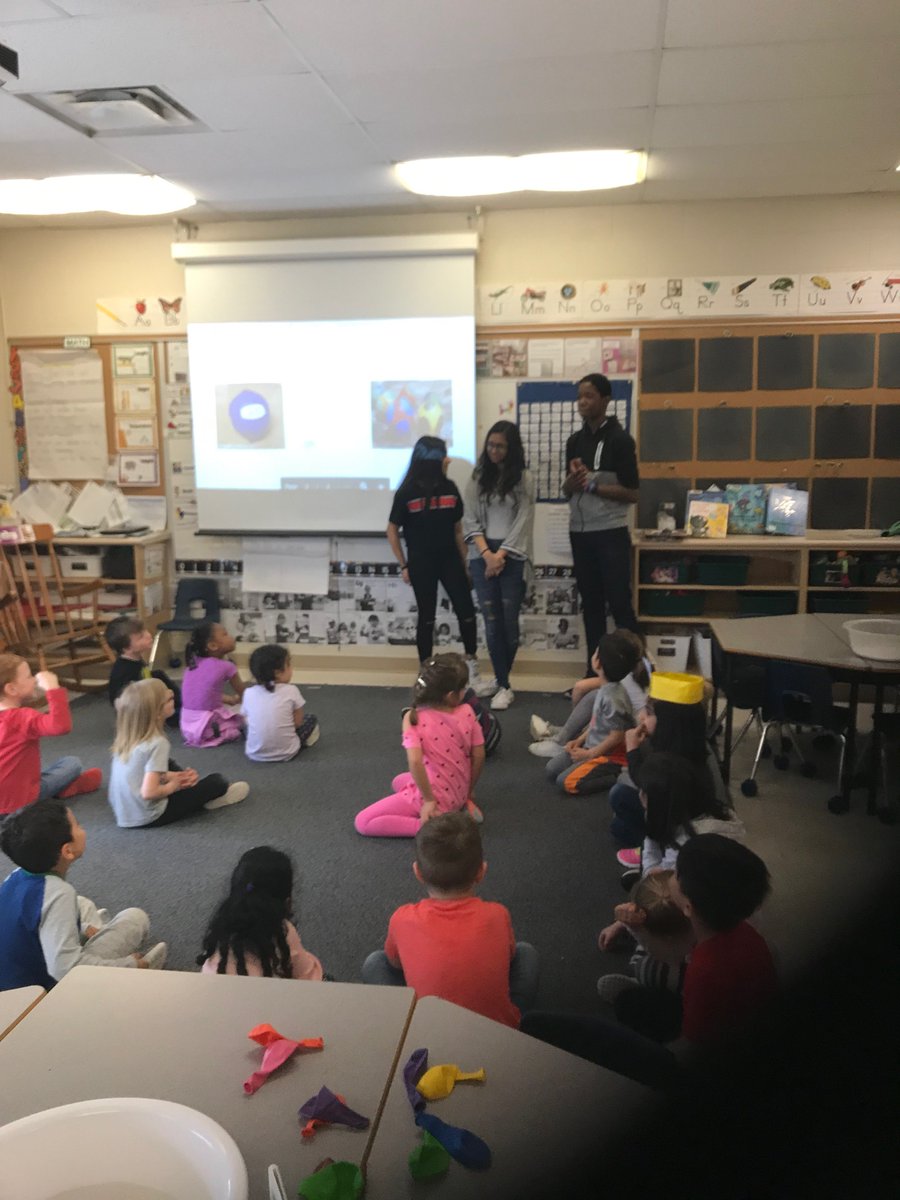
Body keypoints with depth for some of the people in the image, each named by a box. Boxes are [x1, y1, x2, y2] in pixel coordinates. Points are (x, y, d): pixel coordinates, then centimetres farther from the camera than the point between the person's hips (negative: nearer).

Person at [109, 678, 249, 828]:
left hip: (123, 813, 7)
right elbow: (149, 792, -30)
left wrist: (171, 777, 2)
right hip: (148, 818, -7)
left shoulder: (128, 736, -2)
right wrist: (172, 786, -11)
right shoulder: (157, 743, -25)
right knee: (216, 782, 6)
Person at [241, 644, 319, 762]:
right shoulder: (291, 691, -9)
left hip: (254, 754, 3)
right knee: (310, 719, 17)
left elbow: (247, 720, 7)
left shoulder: (249, 693, -2)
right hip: (286, 753, -3)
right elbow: (298, 722, -3)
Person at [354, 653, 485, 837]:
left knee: (362, 822, 1)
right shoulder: (467, 713, -9)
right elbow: (479, 756, -2)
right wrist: (469, 791, 13)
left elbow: (415, 761, -31)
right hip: (459, 793, 5)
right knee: (399, 782, 33)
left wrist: (429, 800, -20)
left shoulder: (413, 718, -20)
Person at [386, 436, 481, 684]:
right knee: (426, 617, 6)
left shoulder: (449, 488, 1)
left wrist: (465, 563, 7)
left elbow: (457, 529, 7)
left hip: (450, 560, 3)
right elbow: (392, 530, 0)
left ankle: (472, 666, 21)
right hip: (421, 563, -3)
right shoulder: (407, 492, -9)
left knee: (466, 612, 2)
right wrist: (404, 565, -2)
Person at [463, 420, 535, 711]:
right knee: (492, 621, 0)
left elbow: (522, 522, -5)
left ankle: (501, 680, 17)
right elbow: (470, 520, 3)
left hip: (512, 556, -2)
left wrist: (501, 555, -11)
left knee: (509, 621, 1)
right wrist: (486, 553, -9)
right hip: (482, 555, 2)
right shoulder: (478, 477, 8)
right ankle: (503, 684, 9)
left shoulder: (524, 479, 0)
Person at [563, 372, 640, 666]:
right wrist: (572, 480, -8)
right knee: (590, 604, 11)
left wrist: (592, 484, -16)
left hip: (611, 534, -6)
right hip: (579, 533, 6)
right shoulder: (575, 441, 11)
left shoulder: (620, 440, -7)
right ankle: (595, 668, 20)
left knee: (619, 603, -3)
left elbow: (632, 494, -10)